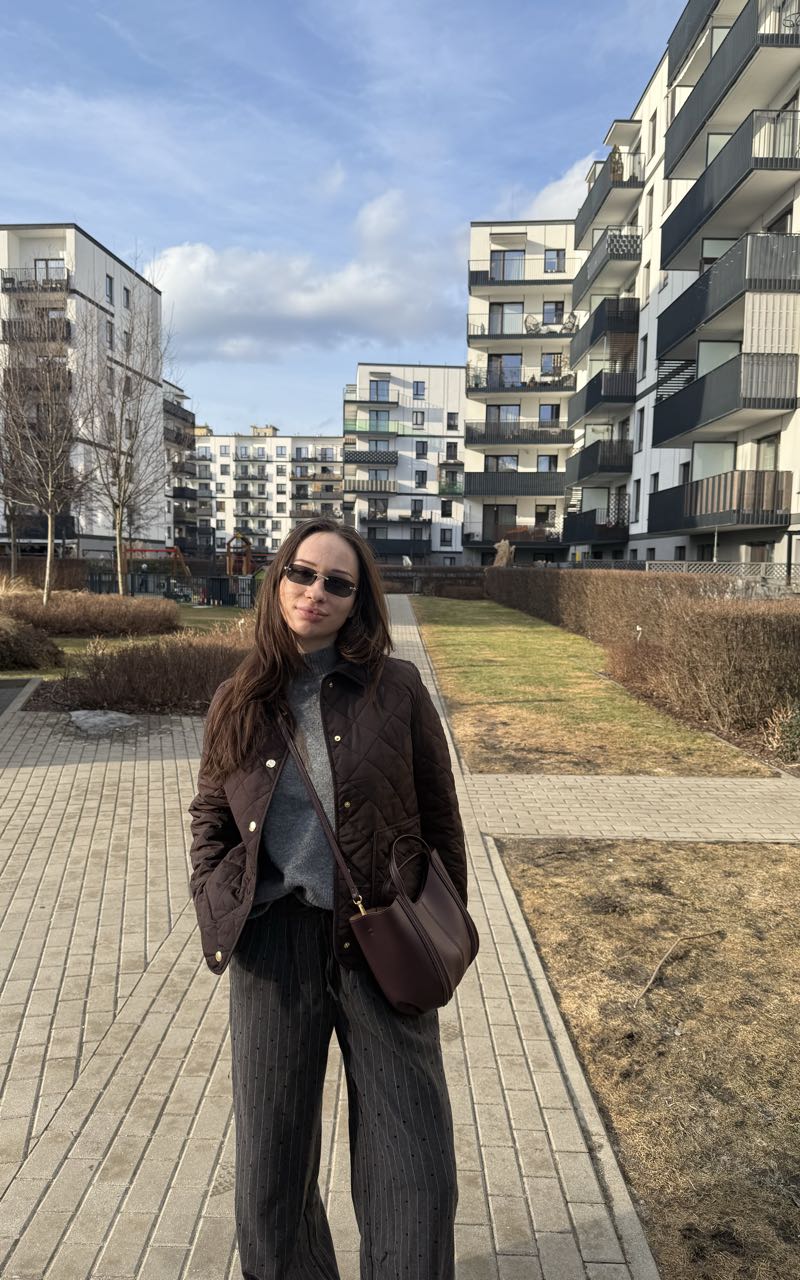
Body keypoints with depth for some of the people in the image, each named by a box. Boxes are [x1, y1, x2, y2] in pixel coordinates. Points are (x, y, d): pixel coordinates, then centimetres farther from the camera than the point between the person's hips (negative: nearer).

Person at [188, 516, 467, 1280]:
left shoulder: (396, 689, -5)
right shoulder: (239, 700, 3)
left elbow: (438, 812, 2)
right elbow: (209, 818, 11)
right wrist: (220, 913, -2)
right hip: (274, 938, 2)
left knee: (412, 1158, 9)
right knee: (271, 1146, 17)